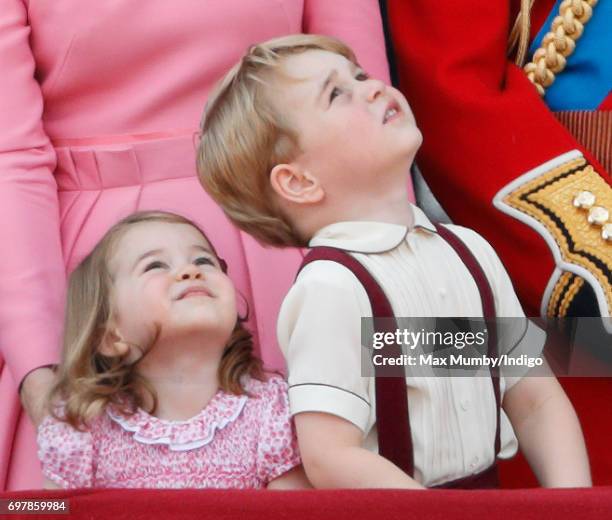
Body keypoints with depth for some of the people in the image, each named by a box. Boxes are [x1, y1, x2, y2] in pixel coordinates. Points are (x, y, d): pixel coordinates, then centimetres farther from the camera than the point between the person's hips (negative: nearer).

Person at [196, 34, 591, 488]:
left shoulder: (469, 248, 7)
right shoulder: (332, 289, -13)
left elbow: (536, 399, 10)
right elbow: (330, 458, -19)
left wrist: (572, 487, -5)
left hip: (493, 481, 7)